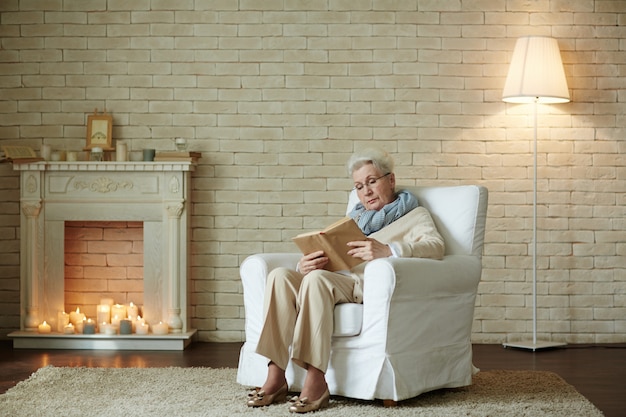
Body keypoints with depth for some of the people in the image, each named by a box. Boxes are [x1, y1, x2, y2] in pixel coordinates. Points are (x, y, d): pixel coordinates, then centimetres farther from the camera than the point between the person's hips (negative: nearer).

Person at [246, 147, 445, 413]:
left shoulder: (414, 215, 15)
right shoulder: (355, 218, 33)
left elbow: (435, 247, -7)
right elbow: (326, 249, 21)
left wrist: (388, 250, -27)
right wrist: (306, 264, -6)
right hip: (336, 279, 6)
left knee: (317, 279, -35)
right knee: (280, 276, -24)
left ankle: (316, 381, -36)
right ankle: (275, 378, -29)